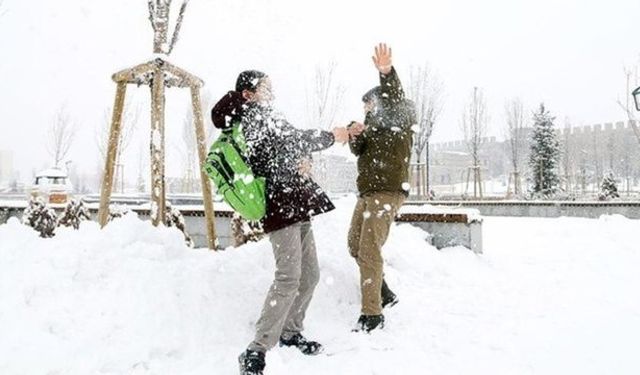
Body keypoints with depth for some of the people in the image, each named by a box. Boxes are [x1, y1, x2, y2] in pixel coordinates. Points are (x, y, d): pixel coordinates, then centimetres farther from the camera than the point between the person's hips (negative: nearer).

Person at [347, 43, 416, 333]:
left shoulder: (400, 119, -2)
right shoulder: (375, 124, 21)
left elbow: (395, 99, -24)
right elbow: (359, 151, 12)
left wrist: (387, 73, -44)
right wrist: (355, 137, -11)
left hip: (388, 192, -9)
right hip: (368, 192, 9)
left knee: (369, 250, -13)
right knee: (355, 246, 14)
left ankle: (372, 314, -7)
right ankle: (384, 294, 28)